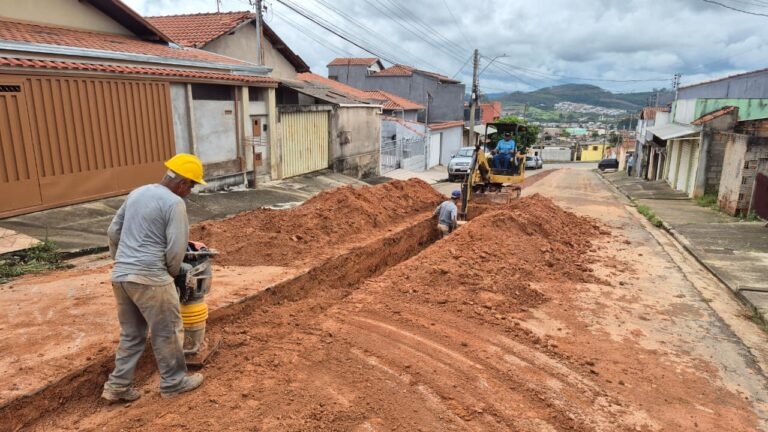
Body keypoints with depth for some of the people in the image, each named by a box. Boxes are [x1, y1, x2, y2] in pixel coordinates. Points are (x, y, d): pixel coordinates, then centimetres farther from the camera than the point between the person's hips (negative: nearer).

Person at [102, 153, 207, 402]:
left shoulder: (137, 193, 13)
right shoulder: (174, 203, -13)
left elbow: (113, 232, 19)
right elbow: (177, 248, -16)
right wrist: (172, 272, 3)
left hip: (120, 275, 8)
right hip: (149, 277, -8)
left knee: (131, 333, 20)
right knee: (168, 331, 9)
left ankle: (118, 386, 25)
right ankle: (174, 382, 21)